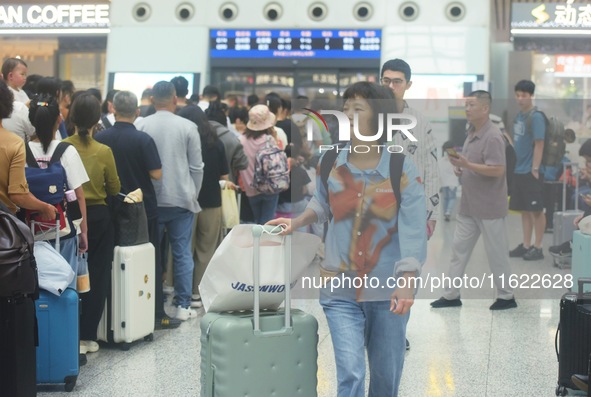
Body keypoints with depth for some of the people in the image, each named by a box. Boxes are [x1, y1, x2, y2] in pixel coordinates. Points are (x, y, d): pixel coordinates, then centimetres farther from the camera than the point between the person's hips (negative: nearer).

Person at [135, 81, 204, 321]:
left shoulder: (140, 126, -4)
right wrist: (193, 195, 12)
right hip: (182, 199, -1)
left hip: (150, 199, 1)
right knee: (182, 253, 5)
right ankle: (183, 306, 6)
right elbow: (197, 167, -1)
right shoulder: (188, 127, -5)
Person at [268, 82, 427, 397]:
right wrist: (297, 222, 5)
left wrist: (406, 284, -24)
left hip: (389, 289, -1)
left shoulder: (402, 169, -9)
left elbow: (413, 229, -16)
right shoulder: (330, 164, -1)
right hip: (341, 289, 1)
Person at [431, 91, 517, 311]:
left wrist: (467, 165, -28)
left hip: (489, 207, -9)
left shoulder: (492, 136, -18)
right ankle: (451, 295, 16)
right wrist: (461, 168, 4)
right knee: (459, 248, 10)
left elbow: (497, 170, -25)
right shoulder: (472, 133, 11)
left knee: (496, 253, 3)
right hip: (469, 205, 9)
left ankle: (506, 296, 16)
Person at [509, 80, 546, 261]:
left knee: (536, 210, 1)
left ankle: (537, 248, 8)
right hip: (519, 171, 8)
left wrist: (535, 169, -17)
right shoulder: (519, 116, 11)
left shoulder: (536, 117, -12)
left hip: (530, 172, -8)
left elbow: (539, 144, -15)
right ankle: (526, 245, 21)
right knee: (524, 210, 13)